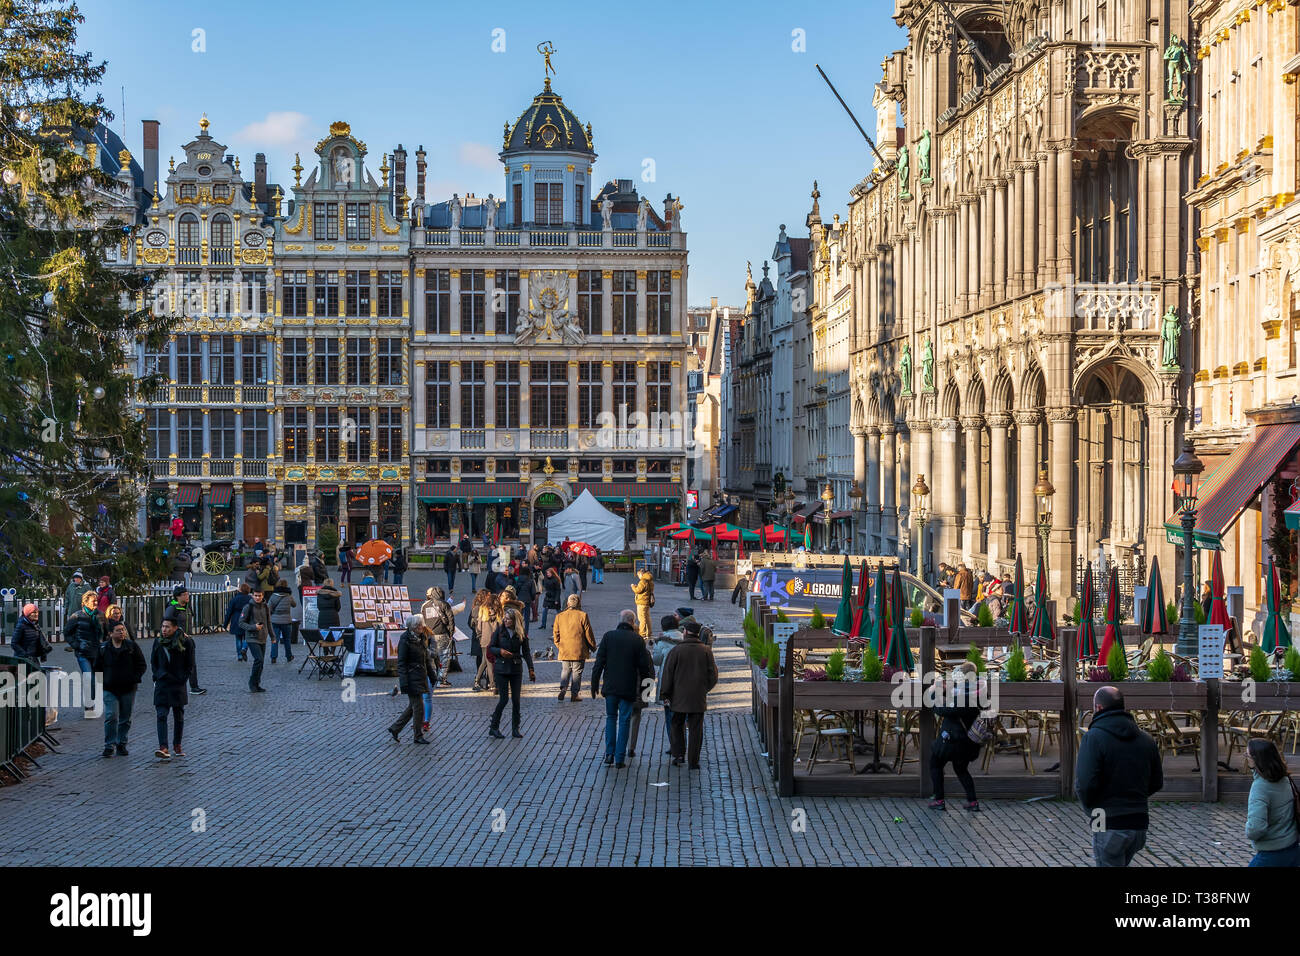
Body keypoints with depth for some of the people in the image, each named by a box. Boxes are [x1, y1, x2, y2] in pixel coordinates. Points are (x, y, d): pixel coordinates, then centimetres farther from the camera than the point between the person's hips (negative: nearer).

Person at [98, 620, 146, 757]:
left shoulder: (132, 646, 2)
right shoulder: (103, 648, 2)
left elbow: (141, 665, 5)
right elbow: (97, 667, 13)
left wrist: (135, 678, -7)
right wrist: (102, 682, 2)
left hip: (128, 689, 1)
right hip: (110, 689, -1)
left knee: (125, 719, 7)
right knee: (111, 717, -12)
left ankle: (121, 744, 19)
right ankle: (109, 745, -5)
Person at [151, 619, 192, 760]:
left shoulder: (184, 643, -4)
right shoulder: (158, 642, 6)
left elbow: (189, 664, 3)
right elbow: (153, 662, 15)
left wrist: (182, 679, -4)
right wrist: (158, 676, 4)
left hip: (178, 686, -1)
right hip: (162, 686, 1)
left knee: (179, 717, 10)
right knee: (161, 716, -11)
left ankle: (177, 745, 25)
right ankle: (163, 748, -20)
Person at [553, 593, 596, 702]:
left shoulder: (559, 616, 1)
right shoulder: (582, 616, -9)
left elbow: (556, 635, 7)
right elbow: (589, 634, -4)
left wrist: (559, 646, 22)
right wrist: (593, 647, 9)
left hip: (564, 651, 3)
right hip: (579, 651, -3)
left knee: (565, 670, 17)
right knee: (577, 672, 5)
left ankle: (563, 687, -3)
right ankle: (574, 694, 5)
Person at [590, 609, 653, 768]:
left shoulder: (608, 636, -2)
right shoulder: (638, 640, -4)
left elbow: (599, 663, -3)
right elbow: (644, 666, -2)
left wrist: (594, 684, 4)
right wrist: (644, 685, 11)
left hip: (610, 686, 1)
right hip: (628, 688, -1)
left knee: (610, 717, 18)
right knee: (624, 721, 6)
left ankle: (609, 754, 10)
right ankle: (619, 759, 5)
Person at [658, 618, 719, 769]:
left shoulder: (676, 650, -7)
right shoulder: (706, 651, 0)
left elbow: (667, 675, -6)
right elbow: (713, 676, 3)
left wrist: (665, 695, 1)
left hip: (679, 697, -1)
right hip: (699, 699, 1)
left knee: (676, 725, 15)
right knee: (696, 729, 5)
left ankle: (678, 754, 2)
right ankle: (693, 761, 5)